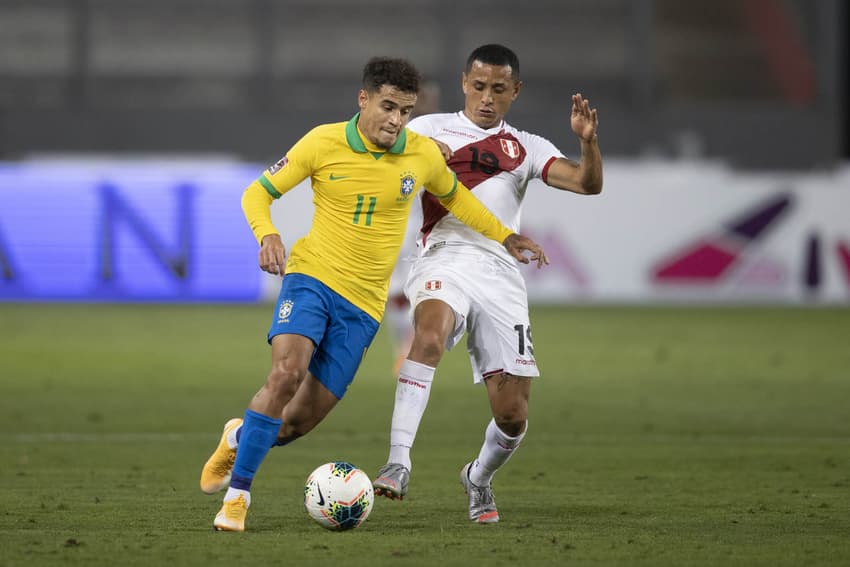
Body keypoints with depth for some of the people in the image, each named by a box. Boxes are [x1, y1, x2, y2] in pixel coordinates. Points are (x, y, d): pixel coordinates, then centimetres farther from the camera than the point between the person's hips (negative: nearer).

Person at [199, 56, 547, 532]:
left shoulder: (424, 155, 0)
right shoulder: (323, 143, -7)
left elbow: (453, 195, 23)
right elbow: (258, 192, 1)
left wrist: (504, 236, 22)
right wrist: (267, 234, -19)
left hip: (364, 302, 3)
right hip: (312, 277, -3)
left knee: (300, 421, -2)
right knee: (287, 371, -29)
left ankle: (243, 436, 32)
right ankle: (237, 492, -19)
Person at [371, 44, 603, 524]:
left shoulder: (527, 149, 19)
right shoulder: (429, 128, 16)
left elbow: (589, 183, 6)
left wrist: (588, 140, -15)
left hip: (502, 273, 2)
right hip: (447, 256, -2)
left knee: (513, 415, -3)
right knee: (430, 330, -37)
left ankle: (480, 478, 29)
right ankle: (398, 462, -43)